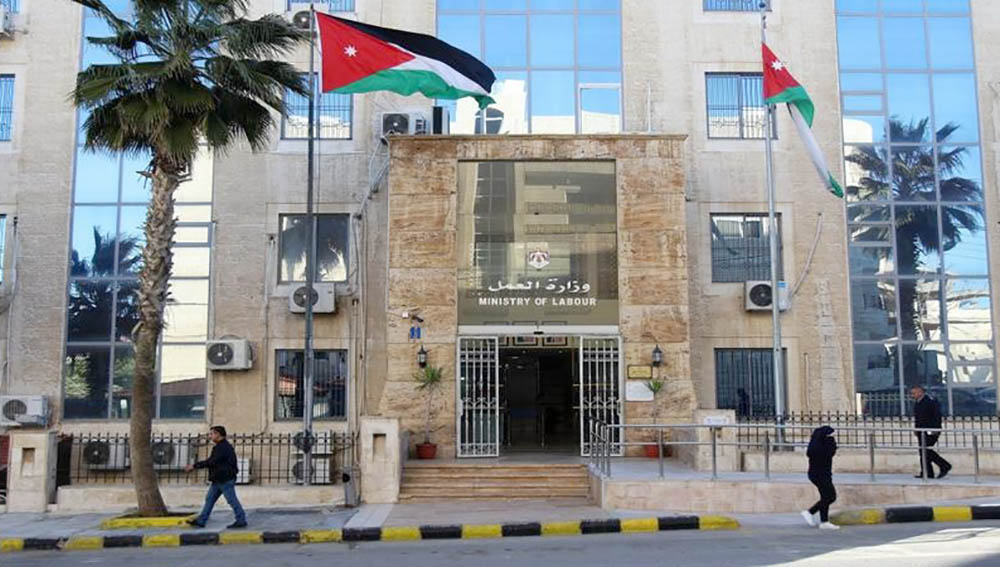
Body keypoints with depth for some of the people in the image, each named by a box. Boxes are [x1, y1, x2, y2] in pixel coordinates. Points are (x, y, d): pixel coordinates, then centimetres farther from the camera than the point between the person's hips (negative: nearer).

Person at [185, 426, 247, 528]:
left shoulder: (224, 447, -18)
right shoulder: (220, 446, 15)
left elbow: (211, 462, -23)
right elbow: (211, 461, 17)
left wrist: (194, 466, -18)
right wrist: (194, 466, 10)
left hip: (226, 480, -10)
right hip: (218, 480, 10)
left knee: (232, 500, -4)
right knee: (209, 499, 10)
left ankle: (241, 521, 3)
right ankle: (201, 521, 14)